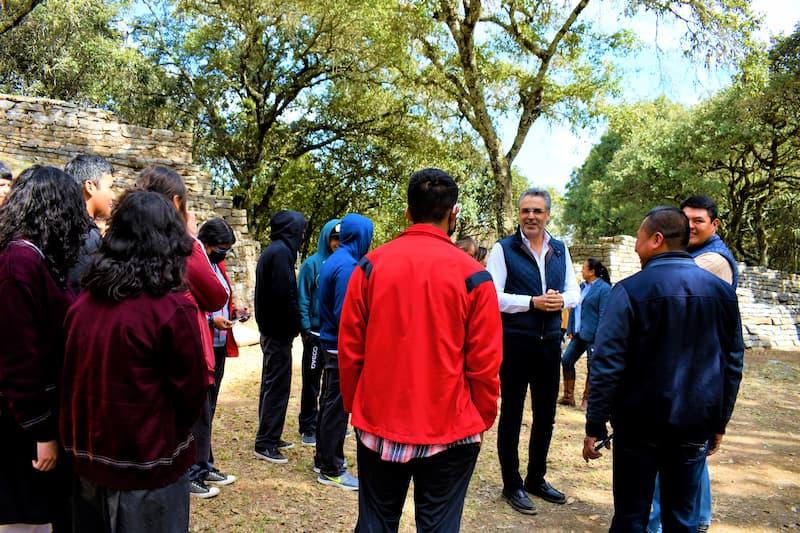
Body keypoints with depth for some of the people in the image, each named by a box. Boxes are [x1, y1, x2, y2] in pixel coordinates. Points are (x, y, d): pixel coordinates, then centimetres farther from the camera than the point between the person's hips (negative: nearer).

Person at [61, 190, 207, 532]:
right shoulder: (172, 308, -20)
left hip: (90, 457, 6)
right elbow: (191, 390, -11)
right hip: (148, 465, -5)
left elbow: (73, 380, 6)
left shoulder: (83, 303, -2)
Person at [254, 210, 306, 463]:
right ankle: (265, 444, 5)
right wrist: (296, 323, -9)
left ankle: (270, 437, 27)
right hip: (279, 331, -10)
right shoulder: (281, 252, -17)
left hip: (270, 329, 10)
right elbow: (285, 294, -22)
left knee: (271, 385, 17)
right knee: (277, 387, -3)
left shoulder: (272, 251, 14)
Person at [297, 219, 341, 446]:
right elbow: (303, 299, -6)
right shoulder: (312, 264, -7)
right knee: (311, 382, 6)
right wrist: (305, 329, -10)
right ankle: (308, 427, 18)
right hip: (316, 332, -4)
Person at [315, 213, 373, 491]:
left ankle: (324, 457, 31)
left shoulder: (334, 261, 10)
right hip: (342, 346, -10)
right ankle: (331, 470, 10)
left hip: (331, 342, 10)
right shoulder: (347, 265, -20)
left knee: (330, 402, 18)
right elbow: (345, 313, -23)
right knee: (337, 406, -1)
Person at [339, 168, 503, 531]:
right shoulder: (473, 275, -9)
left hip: (379, 425, 2)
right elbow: (484, 363, -7)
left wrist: (355, 407, 13)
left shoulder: (370, 266, -4)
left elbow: (349, 349, 0)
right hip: (450, 431, -2)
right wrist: (482, 421, 8)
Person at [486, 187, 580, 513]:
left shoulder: (560, 250, 9)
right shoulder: (504, 249, -7)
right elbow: (493, 296, -14)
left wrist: (562, 300, -12)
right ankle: (512, 485, 22)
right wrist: (533, 302, -19)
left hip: (549, 342, 5)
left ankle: (536, 479, 34)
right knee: (511, 414, 7)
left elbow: (574, 292, 9)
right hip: (515, 343, -5)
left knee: (546, 414, 16)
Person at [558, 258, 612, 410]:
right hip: (579, 334, 8)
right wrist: (570, 329, 10)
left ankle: (587, 399, 17)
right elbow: (573, 309, 16)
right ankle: (568, 396, 16)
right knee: (566, 360, 6)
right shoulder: (582, 286, 12)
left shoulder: (604, 288, -11)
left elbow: (603, 314, -15)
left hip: (593, 335, -8)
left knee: (592, 367, 5)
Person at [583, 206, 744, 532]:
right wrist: (720, 423, 19)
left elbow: (607, 365, -15)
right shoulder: (722, 291, 3)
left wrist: (595, 426, -8)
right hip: (696, 429, 4)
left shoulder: (629, 291, -13)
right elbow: (733, 363, 10)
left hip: (640, 426, -4)